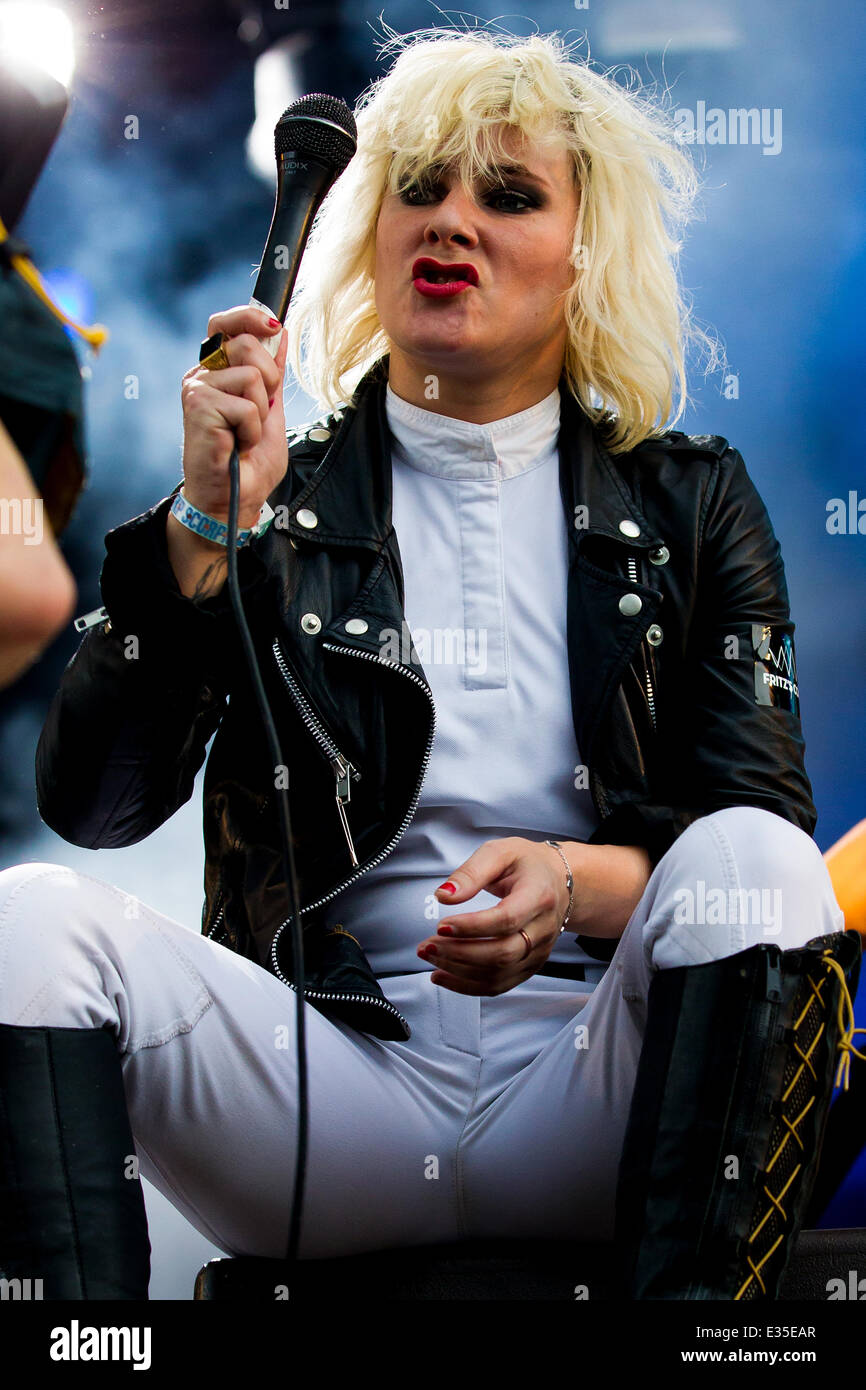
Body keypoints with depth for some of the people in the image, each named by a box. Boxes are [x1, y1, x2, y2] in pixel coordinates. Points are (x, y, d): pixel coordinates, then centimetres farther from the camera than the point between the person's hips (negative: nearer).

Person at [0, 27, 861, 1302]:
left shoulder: (692, 503, 11)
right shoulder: (277, 501, 10)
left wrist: (578, 886, -18)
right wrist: (207, 523, -10)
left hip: (599, 1097, 0)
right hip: (334, 1086, 1)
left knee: (750, 862, -30)